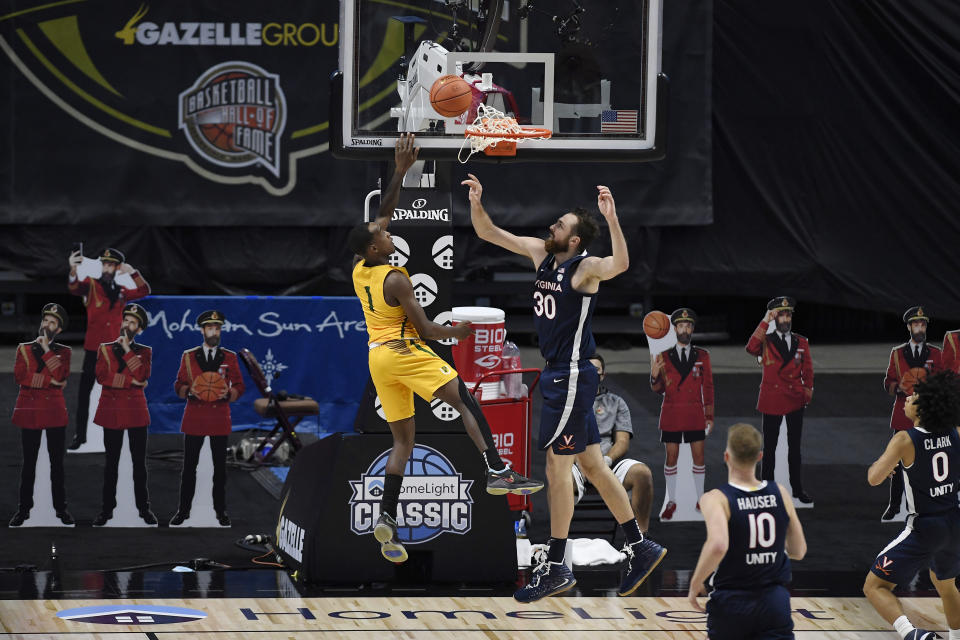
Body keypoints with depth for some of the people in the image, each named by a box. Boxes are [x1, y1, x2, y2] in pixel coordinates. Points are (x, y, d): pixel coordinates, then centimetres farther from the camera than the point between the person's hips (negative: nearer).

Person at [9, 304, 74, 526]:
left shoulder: (63, 352, 7)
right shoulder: (24, 349, 7)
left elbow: (60, 376, -11)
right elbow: (20, 377, -6)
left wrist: (46, 349, -10)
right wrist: (49, 380, -10)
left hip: (55, 411, 0)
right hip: (30, 409, 0)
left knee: (57, 461, 3)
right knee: (29, 461, 2)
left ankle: (61, 508, 10)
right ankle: (24, 509, 6)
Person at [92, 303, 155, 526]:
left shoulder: (145, 352, 8)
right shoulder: (105, 349, 8)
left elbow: (142, 375, -10)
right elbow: (102, 377, -6)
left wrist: (127, 350, -10)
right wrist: (129, 381, -11)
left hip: (135, 409, 0)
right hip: (112, 411, 0)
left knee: (139, 461, 2)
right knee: (111, 461, 2)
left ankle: (144, 508, 9)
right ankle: (107, 509, 7)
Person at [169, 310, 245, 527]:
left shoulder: (230, 358, 8)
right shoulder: (188, 357, 7)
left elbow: (239, 388, 6)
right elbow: (178, 387, 6)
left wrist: (228, 393, -16)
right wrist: (189, 391, -16)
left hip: (220, 418, 0)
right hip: (194, 417, 0)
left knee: (220, 467, 3)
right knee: (189, 466, 0)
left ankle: (221, 510, 11)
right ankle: (183, 510, 6)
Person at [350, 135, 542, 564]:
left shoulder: (359, 271, 5)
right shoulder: (395, 279, -17)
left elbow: (383, 213, 15)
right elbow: (426, 330, -15)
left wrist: (400, 172, 13)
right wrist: (457, 332, 4)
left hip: (378, 358, 8)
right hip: (403, 352, -8)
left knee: (403, 440, 11)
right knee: (464, 400, -10)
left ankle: (386, 521, 2)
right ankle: (497, 472, -27)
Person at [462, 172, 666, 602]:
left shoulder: (585, 268, -17)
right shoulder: (541, 253, 6)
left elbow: (620, 264, -39)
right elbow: (487, 233, 11)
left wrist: (611, 218, -49)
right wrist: (476, 202, -6)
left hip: (572, 376, -9)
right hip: (557, 373, 9)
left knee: (557, 464, -4)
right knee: (590, 464, 13)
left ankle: (555, 568, 2)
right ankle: (640, 548, 19)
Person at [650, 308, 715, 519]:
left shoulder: (702, 356, 6)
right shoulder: (664, 356, 4)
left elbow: (708, 388, 7)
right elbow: (659, 389, 5)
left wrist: (710, 417, 3)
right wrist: (654, 376, -17)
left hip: (695, 414, 0)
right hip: (671, 413, 0)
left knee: (699, 456, 1)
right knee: (671, 457, 0)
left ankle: (700, 500, 10)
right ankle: (671, 503, 8)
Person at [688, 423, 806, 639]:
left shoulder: (715, 499, -11)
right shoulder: (780, 494, 2)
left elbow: (718, 546, -29)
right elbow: (798, 551, 9)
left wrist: (695, 584, -14)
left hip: (730, 602, -2)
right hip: (775, 602, 2)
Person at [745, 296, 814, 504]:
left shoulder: (802, 343, 9)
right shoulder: (765, 342, -1)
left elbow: (807, 371, 13)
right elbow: (751, 348, -23)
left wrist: (807, 393, 0)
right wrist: (765, 322, -26)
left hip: (795, 400, 2)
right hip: (772, 399, -2)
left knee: (795, 446, 7)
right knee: (770, 446, 3)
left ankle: (797, 488, 14)